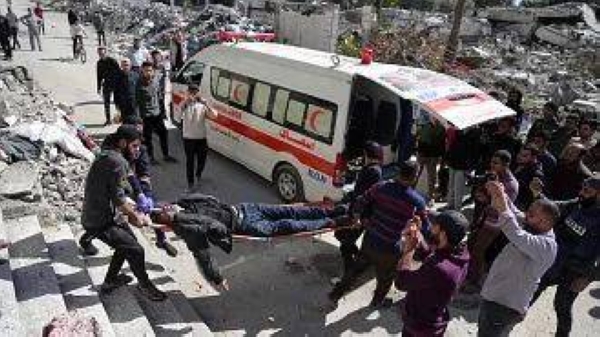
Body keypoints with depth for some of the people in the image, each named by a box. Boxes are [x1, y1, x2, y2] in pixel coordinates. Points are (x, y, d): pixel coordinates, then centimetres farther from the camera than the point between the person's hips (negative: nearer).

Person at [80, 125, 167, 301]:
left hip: (98, 214, 10)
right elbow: (118, 198, -23)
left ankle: (110, 280, 34)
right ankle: (145, 285, 15)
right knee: (136, 250, -7)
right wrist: (135, 216, -8)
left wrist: (130, 210, 11)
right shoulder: (117, 161, -23)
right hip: (101, 222, -10)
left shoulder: (106, 155, 9)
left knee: (129, 240, 22)